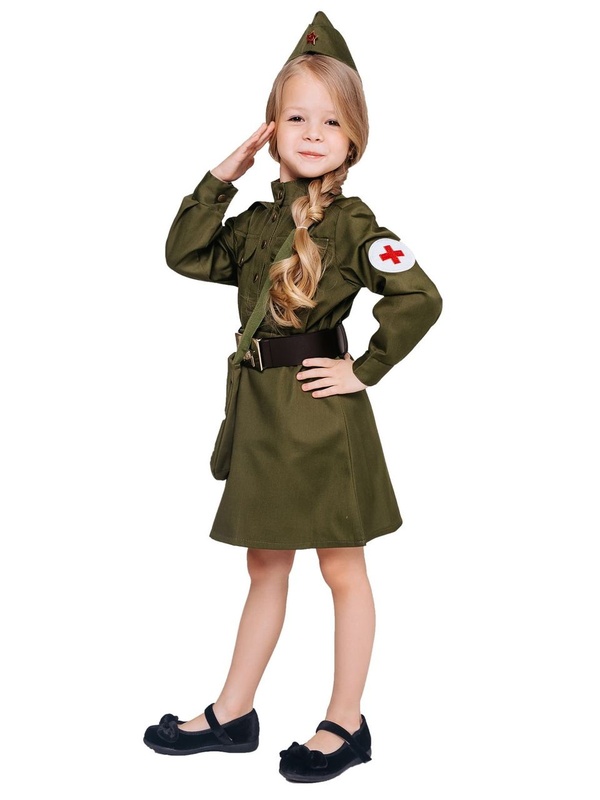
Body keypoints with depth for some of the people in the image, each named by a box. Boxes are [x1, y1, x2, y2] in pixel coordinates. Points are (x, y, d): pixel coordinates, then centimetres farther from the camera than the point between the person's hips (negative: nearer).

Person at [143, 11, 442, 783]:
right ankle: (232, 714, 29)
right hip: (262, 406, 7)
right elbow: (186, 255, 6)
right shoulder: (259, 220, 8)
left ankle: (345, 724, 21)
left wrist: (365, 370, -14)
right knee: (265, 567, 17)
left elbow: (420, 298, -18)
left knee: (342, 571, 7)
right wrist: (221, 176, 2)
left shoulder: (351, 222, -10)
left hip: (322, 411, -6)